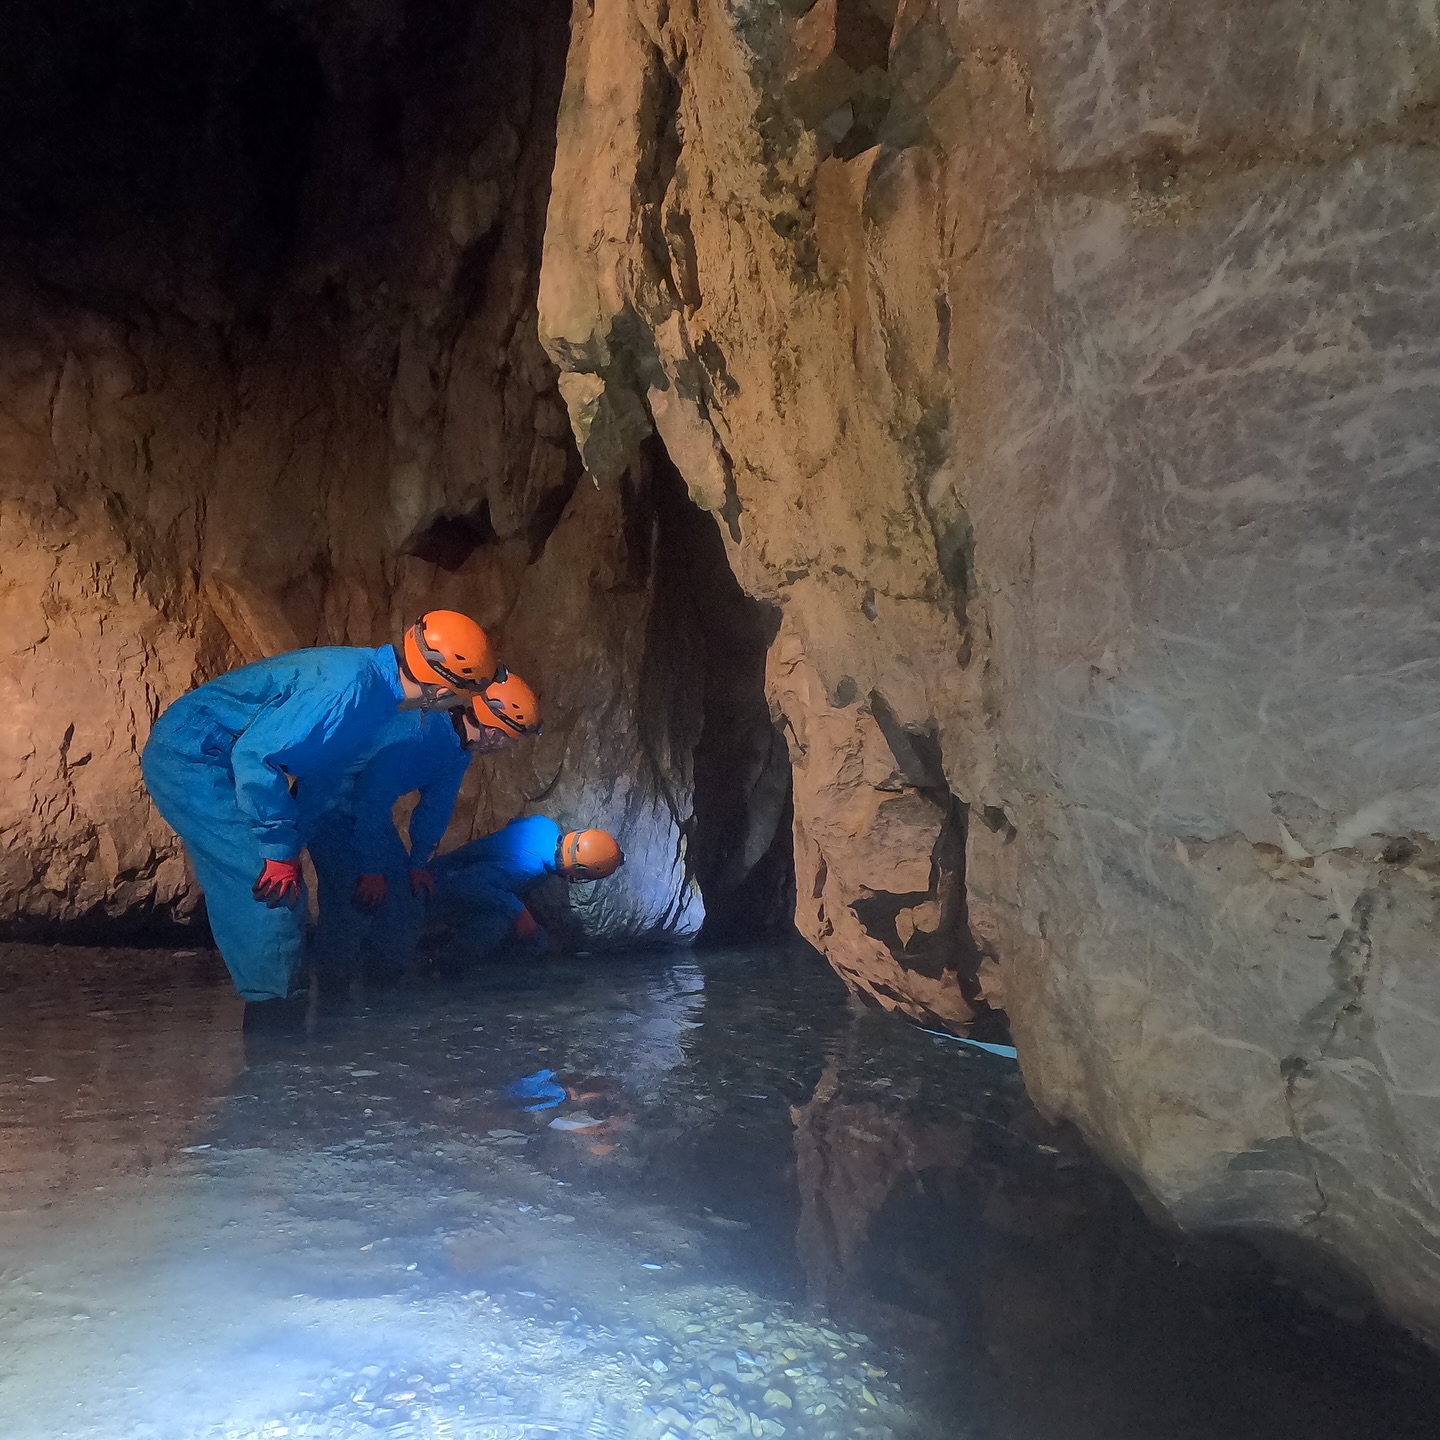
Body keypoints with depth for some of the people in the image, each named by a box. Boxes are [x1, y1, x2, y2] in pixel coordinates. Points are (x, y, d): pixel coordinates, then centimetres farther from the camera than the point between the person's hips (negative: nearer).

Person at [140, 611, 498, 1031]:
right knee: (273, 887, -11)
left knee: (239, 885, 14)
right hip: (191, 760, -10)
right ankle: (272, 1010, 1)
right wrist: (280, 850, -23)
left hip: (189, 759, 10)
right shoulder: (352, 685, -28)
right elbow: (255, 754, -30)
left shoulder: (373, 676, 3)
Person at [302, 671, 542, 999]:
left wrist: (418, 862, 8)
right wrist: (372, 869, -23)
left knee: (406, 896, 7)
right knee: (354, 900, -19)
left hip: (367, 811, 9)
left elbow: (436, 806, 5)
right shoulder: (414, 735, -34)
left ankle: (384, 985, 22)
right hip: (328, 808, -9)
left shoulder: (459, 748, -5)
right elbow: (371, 800, -31)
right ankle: (331, 997, -2)